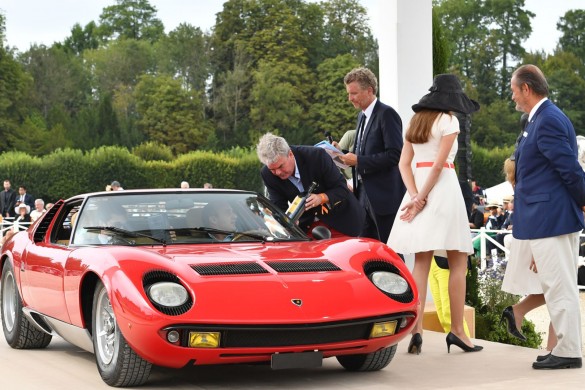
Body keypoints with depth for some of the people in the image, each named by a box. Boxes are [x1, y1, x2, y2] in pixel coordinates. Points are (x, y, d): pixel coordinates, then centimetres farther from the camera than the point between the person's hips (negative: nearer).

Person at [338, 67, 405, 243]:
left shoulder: (386, 114, -12)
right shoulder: (362, 116, 16)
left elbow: (395, 155, -19)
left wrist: (358, 160, -19)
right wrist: (343, 153, 4)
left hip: (384, 195, -9)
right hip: (364, 194, 9)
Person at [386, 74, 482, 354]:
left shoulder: (416, 121, 14)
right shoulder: (448, 121, -5)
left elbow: (404, 164, 7)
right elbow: (439, 164, -13)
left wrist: (415, 195, -3)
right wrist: (422, 198, -10)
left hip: (417, 188, 6)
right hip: (443, 187, -6)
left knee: (421, 262, 5)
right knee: (458, 263, 2)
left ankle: (417, 329, -3)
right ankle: (457, 330, 2)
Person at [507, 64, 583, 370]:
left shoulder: (547, 121, -17)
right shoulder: (543, 118, 15)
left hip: (549, 218, -11)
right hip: (551, 217, 11)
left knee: (559, 287, -5)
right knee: (559, 287, 13)